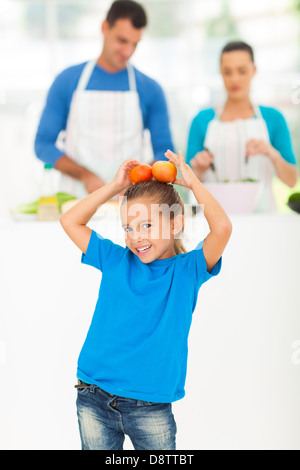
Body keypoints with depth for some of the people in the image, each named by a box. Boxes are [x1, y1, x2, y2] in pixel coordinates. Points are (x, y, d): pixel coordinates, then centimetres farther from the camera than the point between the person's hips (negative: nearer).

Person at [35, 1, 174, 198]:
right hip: (76, 199, 0)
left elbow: (164, 152, 10)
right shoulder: (67, 81, 8)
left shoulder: (150, 89, 8)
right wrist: (85, 176, -8)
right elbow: (44, 144, 7)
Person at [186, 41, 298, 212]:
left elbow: (291, 181, 6)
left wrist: (273, 153, -9)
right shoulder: (203, 120, 10)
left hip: (259, 212, 0)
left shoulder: (272, 118, 10)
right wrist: (198, 170, -9)